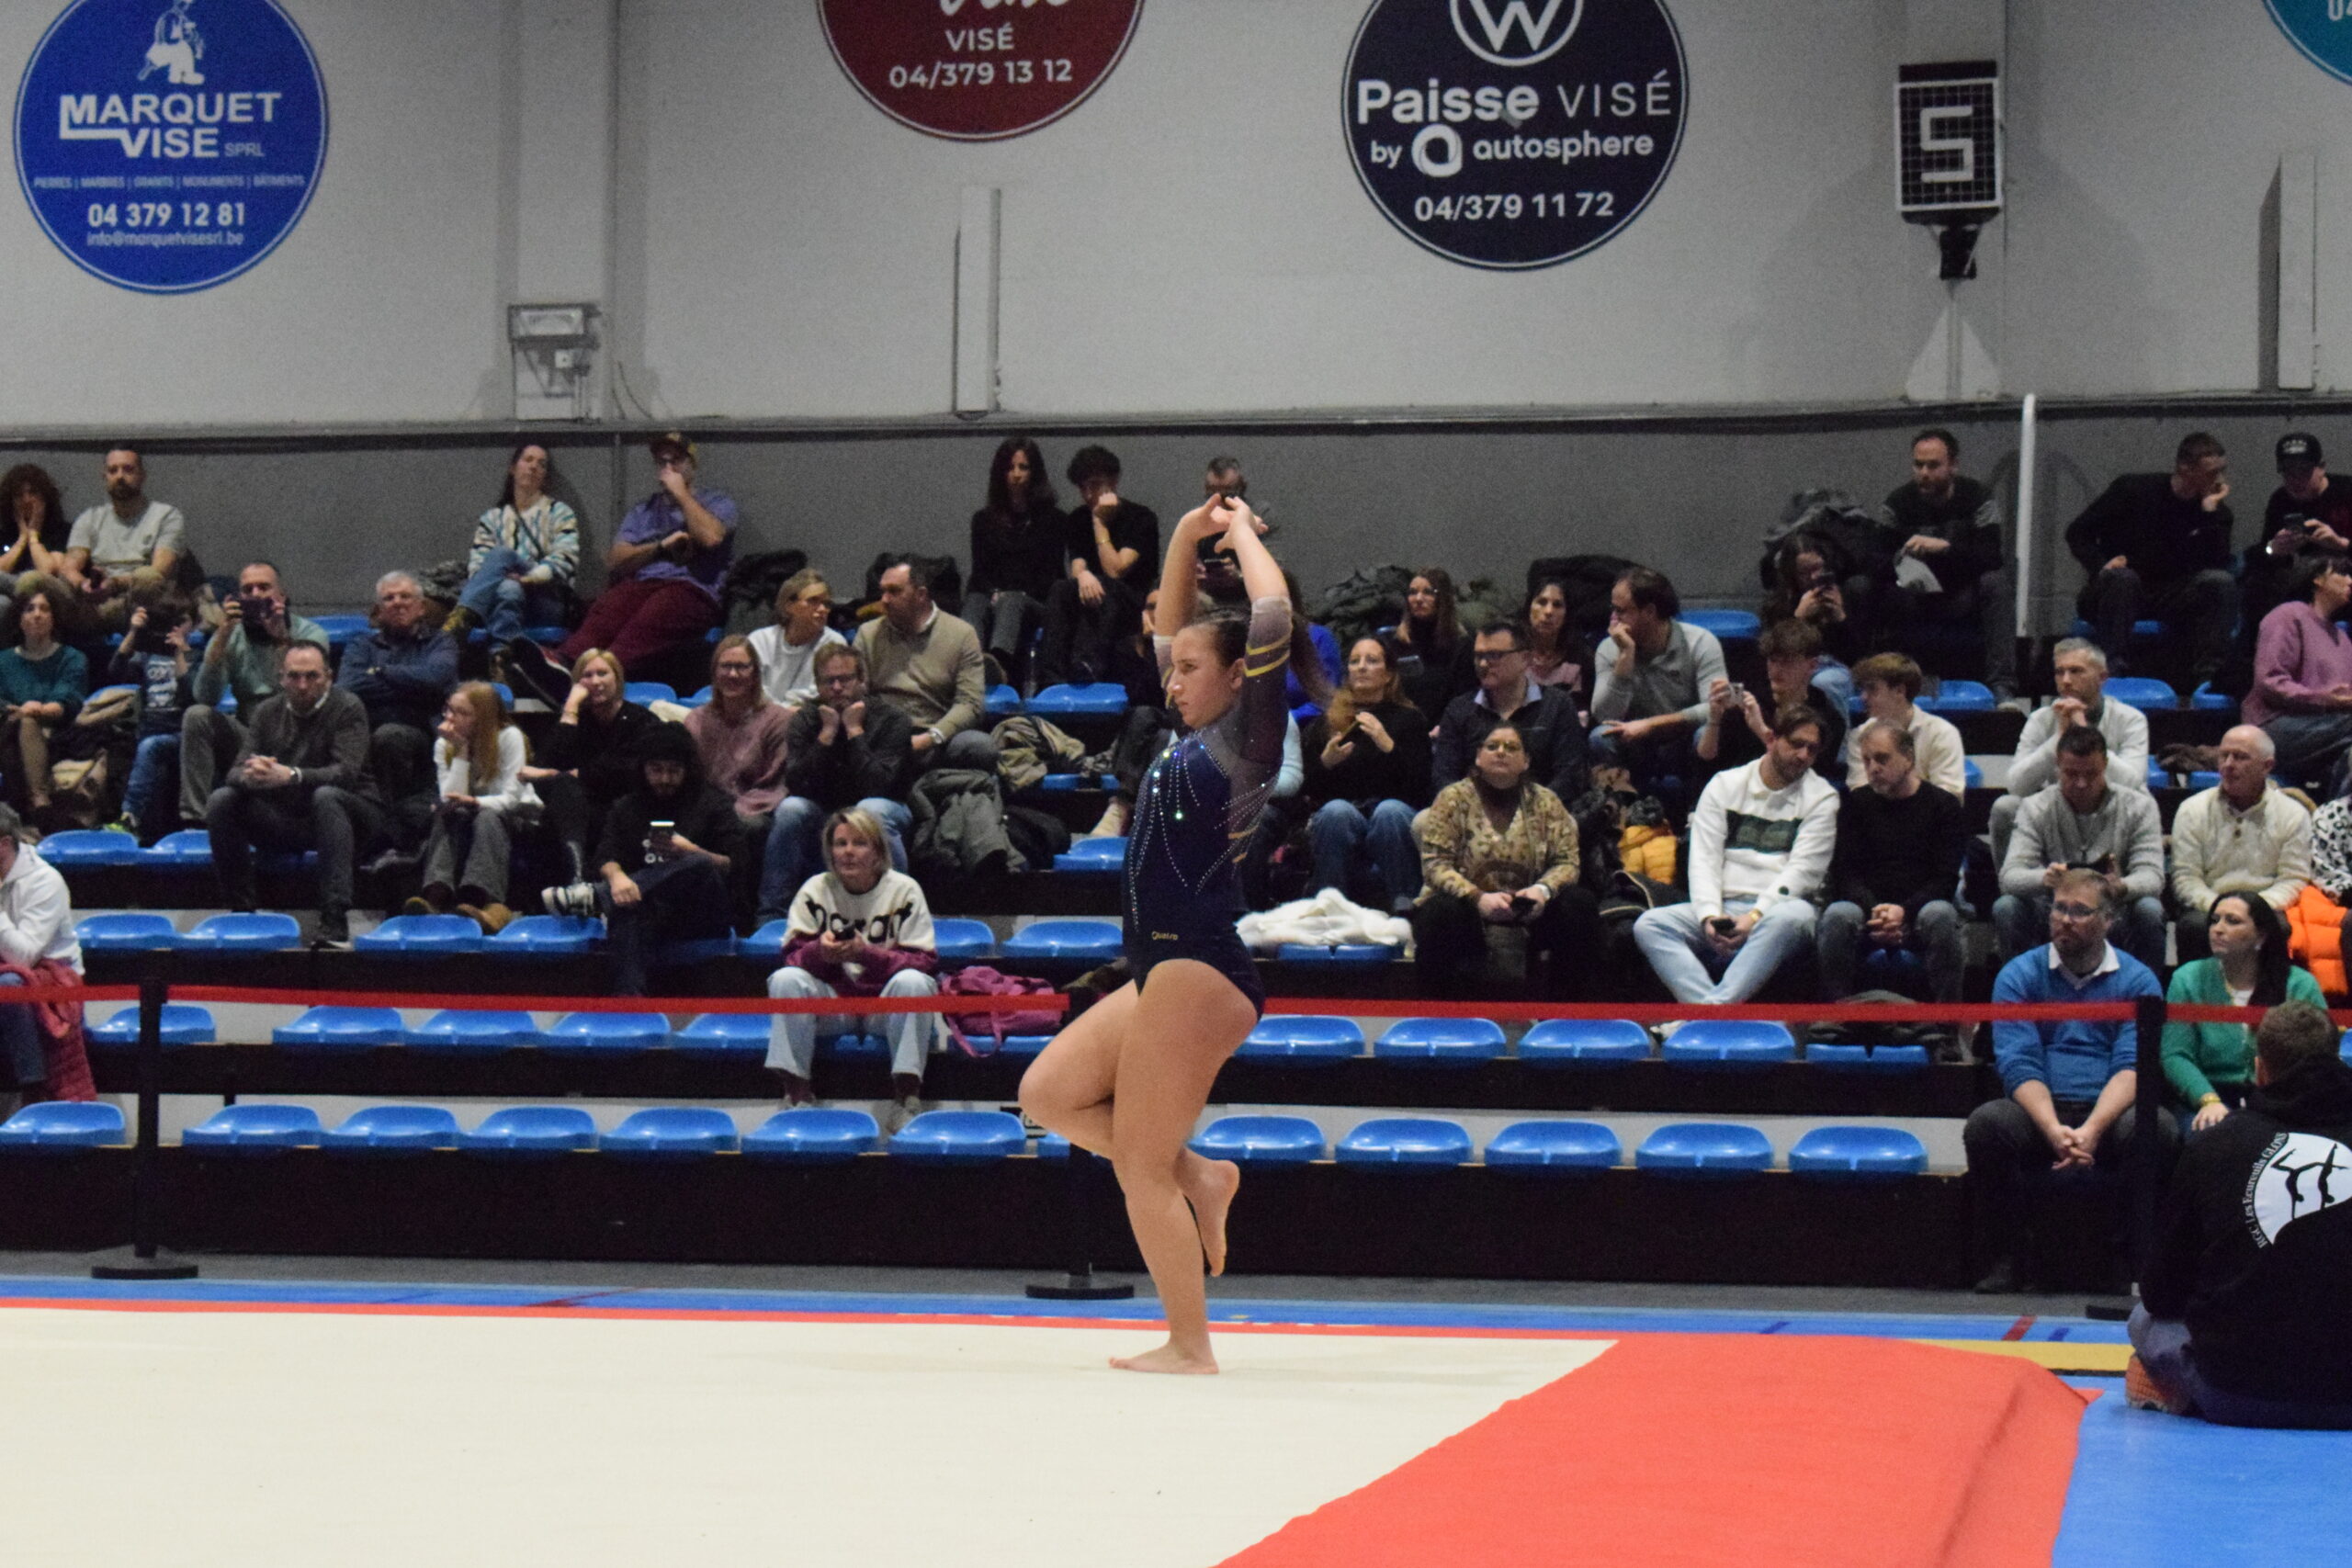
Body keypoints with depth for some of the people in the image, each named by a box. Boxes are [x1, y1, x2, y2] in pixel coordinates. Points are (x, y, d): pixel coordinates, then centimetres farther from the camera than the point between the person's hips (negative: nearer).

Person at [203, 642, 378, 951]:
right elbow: (235, 772, -3)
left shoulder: (347, 708, -9)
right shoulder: (268, 712, 4)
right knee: (222, 800, -16)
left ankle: (335, 923, -43)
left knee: (326, 796, -37)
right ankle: (240, 911, -12)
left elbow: (346, 772, -24)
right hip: (286, 818, 4)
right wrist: (249, 777, -30)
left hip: (351, 817, -4)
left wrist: (290, 775, -41)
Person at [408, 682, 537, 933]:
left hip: (515, 816, -3)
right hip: (470, 821, 3)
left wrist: (474, 802, -37)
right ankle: (436, 897, -54)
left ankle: (491, 906, -60)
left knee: (486, 818, -37)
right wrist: (461, 751, -19)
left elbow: (511, 798, -19)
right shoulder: (444, 745, -2)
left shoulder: (509, 737, -12)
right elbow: (450, 799, -14)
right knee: (450, 816, -31)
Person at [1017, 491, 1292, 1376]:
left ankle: (1189, 1349, 0)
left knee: (1141, 1164, -6)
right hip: (1165, 973, 9)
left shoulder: (1244, 739, -7)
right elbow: (1168, 632, 29)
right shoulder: (1195, 739, 16)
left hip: (1201, 976, -9)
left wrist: (1245, 534, -5)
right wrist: (1189, 536, 20)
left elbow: (1273, 618, -19)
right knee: (1048, 1095, 12)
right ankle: (1198, 1175, 13)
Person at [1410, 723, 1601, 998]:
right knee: (1441, 912, -35)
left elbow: (1567, 862, 1)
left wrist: (1543, 889, -23)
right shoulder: (1453, 799, -1)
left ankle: (1564, 1003, -11)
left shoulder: (1545, 802, 6)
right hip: (1465, 906, -3)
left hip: (1527, 909, 3)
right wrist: (1478, 898, -27)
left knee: (1580, 904, -21)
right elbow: (1435, 864, -10)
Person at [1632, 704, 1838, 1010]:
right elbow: (1704, 859, 5)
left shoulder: (1821, 797, 8)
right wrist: (1710, 916, -14)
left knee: (1794, 916, -39)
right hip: (1723, 907, 3)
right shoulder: (1725, 785, 14)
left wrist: (1754, 918, -18)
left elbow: (1802, 870, -4)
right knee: (1648, 925, -22)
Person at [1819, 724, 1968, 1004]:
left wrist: (1904, 911, -19)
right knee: (1837, 915, -32)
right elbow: (1845, 873, 7)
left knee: (1940, 915, -36)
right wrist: (1874, 911, -15)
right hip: (1867, 905, 1)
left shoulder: (1944, 805, 8)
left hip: (1919, 910, -1)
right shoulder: (1857, 804, 14)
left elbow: (1946, 878, 0)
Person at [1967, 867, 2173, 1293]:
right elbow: (2019, 1065, -6)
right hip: (2039, 1116, 0)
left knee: (2156, 1126, -31)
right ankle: (2002, 1260, -19)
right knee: (1986, 1122, -31)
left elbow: (2133, 1067, -6)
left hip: (2108, 1117, 0)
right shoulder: (2019, 975, 6)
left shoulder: (2137, 980, 6)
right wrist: (2054, 1129, -24)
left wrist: (2092, 1129, -25)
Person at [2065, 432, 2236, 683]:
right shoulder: (2133, 490, -6)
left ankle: (2207, 677, -30)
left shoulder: (2216, 512, 1)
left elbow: (2217, 566, -14)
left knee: (2222, 582, -23)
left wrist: (2210, 511, -17)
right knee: (2121, 577, -37)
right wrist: (2101, 566, -19)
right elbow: (2077, 532, -2)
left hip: (2171, 599, 3)